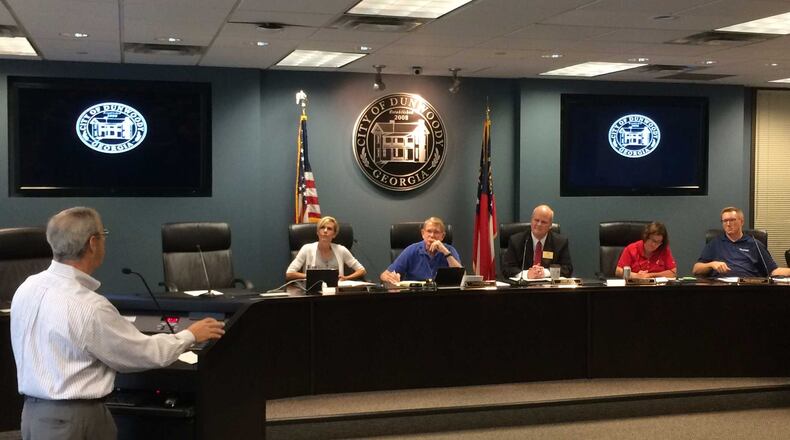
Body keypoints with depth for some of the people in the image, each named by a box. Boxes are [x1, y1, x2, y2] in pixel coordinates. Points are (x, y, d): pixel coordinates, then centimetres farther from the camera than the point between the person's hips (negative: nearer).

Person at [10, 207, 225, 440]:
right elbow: (147, 353, -13)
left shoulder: (27, 287, 0)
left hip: (33, 413, 8)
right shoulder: (90, 307, -23)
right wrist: (190, 335, 4)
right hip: (75, 421, -8)